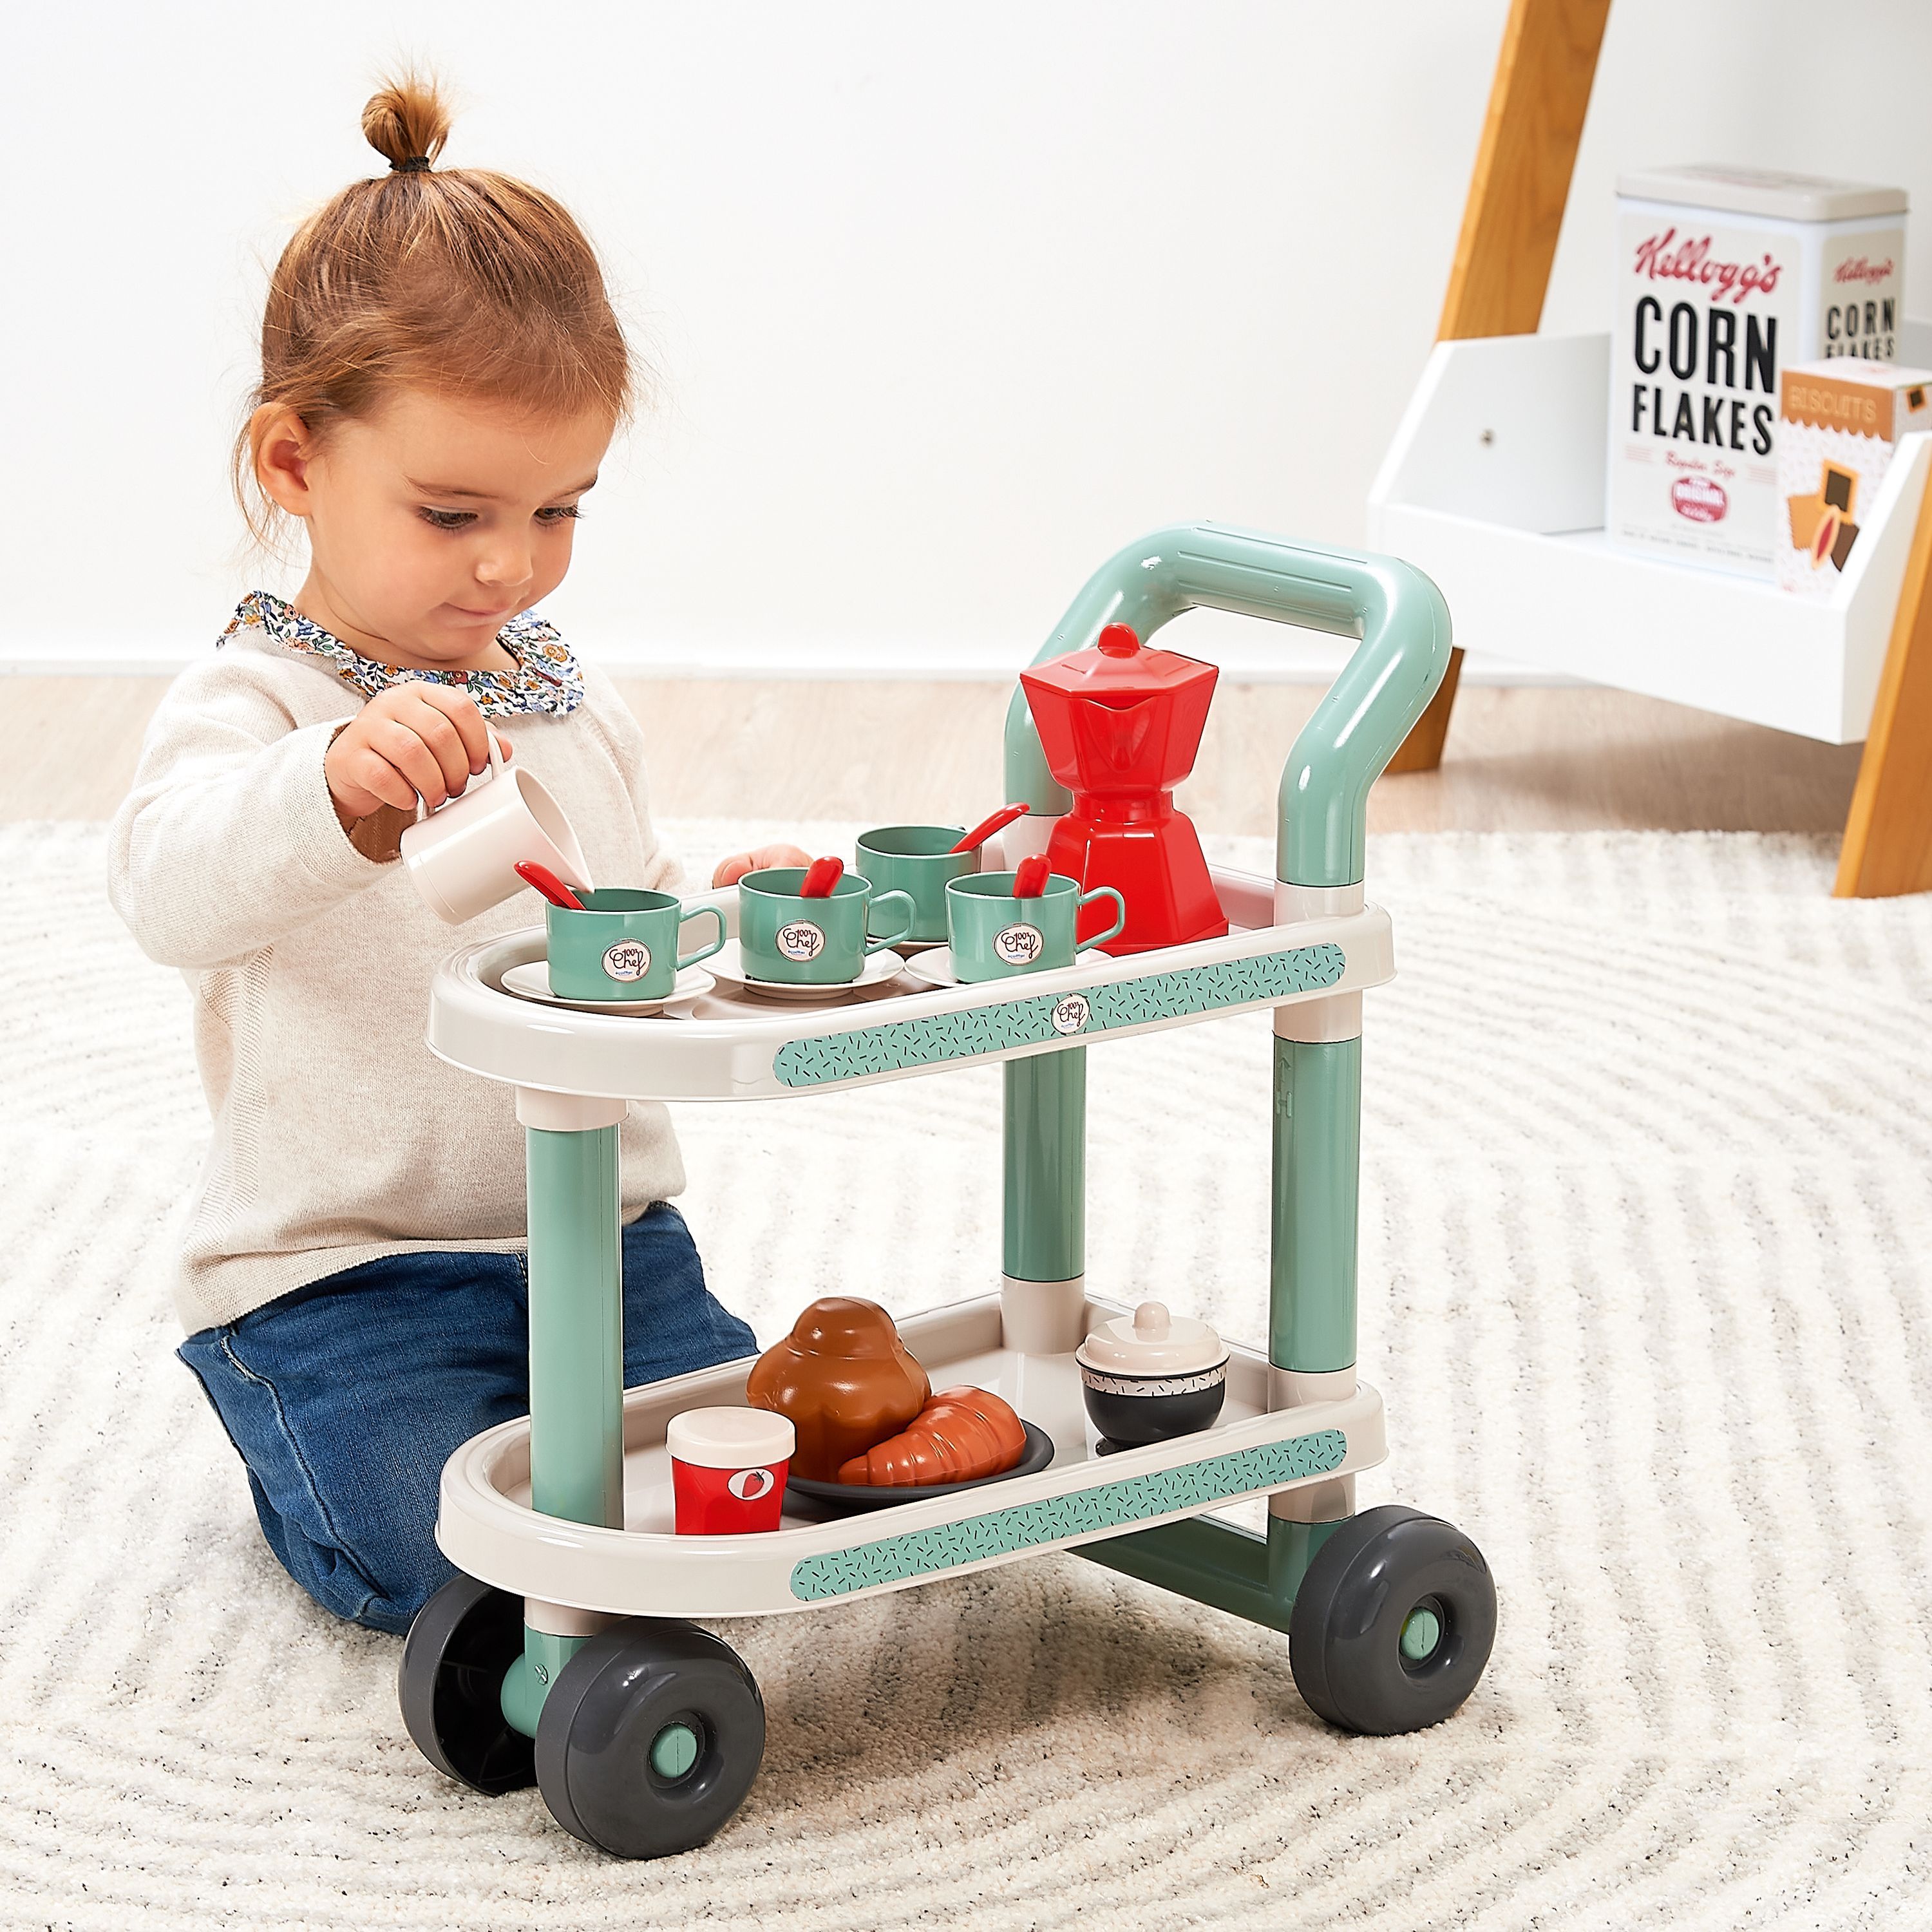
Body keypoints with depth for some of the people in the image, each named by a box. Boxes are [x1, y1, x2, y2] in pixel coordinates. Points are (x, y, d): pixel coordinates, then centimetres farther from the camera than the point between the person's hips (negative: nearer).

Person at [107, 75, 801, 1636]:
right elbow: (175, 891, -35)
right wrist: (336, 789, -55)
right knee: (434, 1561, -22)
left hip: (602, 1229, 6)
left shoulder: (578, 705, 10)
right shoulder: (255, 702, -12)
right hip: (342, 1263, -5)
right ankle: (289, 1411, 11)